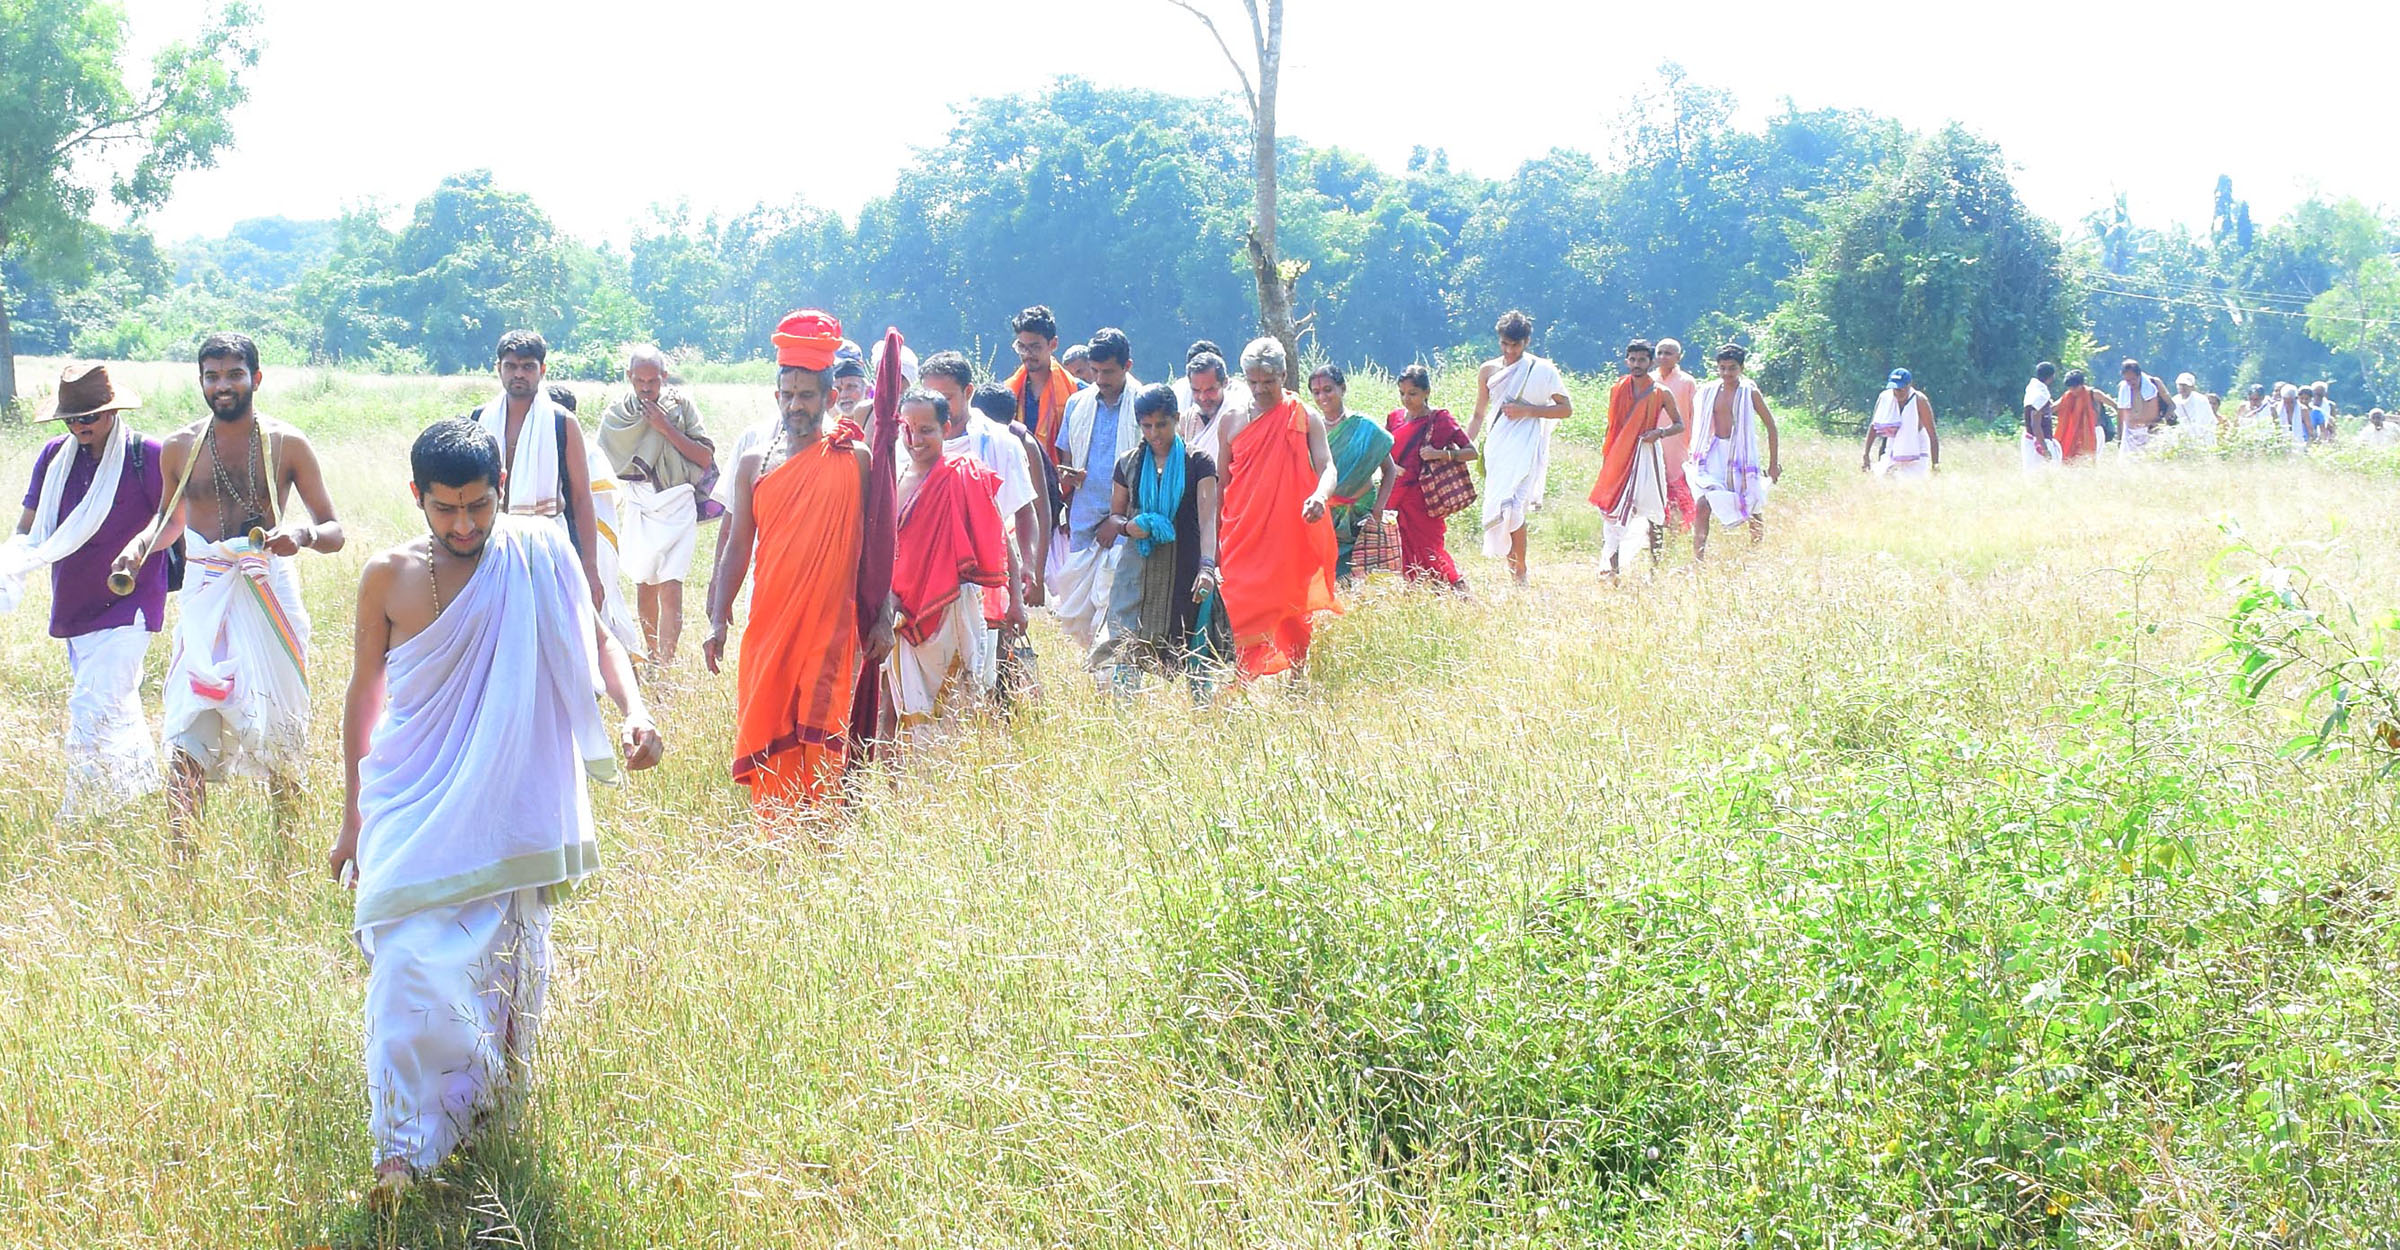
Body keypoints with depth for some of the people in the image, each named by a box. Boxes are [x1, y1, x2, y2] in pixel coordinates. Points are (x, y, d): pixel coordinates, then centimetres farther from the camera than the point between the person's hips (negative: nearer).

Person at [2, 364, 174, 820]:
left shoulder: (146, 455, -11)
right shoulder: (55, 456, 4)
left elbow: (174, 521, -7)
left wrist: (142, 545, -27)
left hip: (127, 606, -6)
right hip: (74, 607, 6)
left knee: (92, 710, -16)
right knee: (117, 708, 19)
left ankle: (77, 820, -9)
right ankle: (146, 788, 35)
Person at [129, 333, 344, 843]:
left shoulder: (287, 445, 1)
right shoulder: (180, 448, 8)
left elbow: (334, 530, 2)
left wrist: (303, 534, -20)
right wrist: (138, 547, 6)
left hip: (270, 593, -1)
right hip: (205, 596, 1)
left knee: (278, 728, 4)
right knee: (187, 733, -9)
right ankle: (179, 852, -10)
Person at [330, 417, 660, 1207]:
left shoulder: (537, 556, -4)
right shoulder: (388, 577, -2)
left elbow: (595, 640, 4)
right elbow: (365, 691, 9)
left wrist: (635, 712, -17)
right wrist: (353, 816, 13)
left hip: (508, 810, 1)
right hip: (412, 807, 0)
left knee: (509, 968, 4)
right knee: (412, 970, -13)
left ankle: (487, 1117, 25)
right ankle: (404, 1148, -10)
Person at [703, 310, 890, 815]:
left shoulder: (855, 460, 3)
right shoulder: (754, 464, 11)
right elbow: (738, 547, 12)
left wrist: (883, 618, -1)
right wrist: (718, 620, 4)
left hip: (832, 624, -3)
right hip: (768, 624, 3)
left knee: (818, 741, -9)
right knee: (765, 739, 1)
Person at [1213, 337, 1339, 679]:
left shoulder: (1304, 418, 3)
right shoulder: (1233, 420, 10)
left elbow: (1326, 466, -7)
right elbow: (1222, 484, 14)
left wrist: (1320, 495, -30)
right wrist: (1214, 542, 11)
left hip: (1291, 536, -2)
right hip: (1243, 539, 2)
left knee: (1294, 616, 0)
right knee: (1242, 616, -4)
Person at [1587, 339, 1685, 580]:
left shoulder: (1660, 393, 0)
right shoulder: (1617, 390, 8)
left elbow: (1679, 424, 7)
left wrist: (1660, 432, -13)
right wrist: (1605, 458, 12)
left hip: (1647, 454, -2)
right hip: (1619, 457, 2)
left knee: (1651, 510, -3)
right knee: (1613, 510, -3)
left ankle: (1655, 563, 7)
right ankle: (1613, 567, -1)